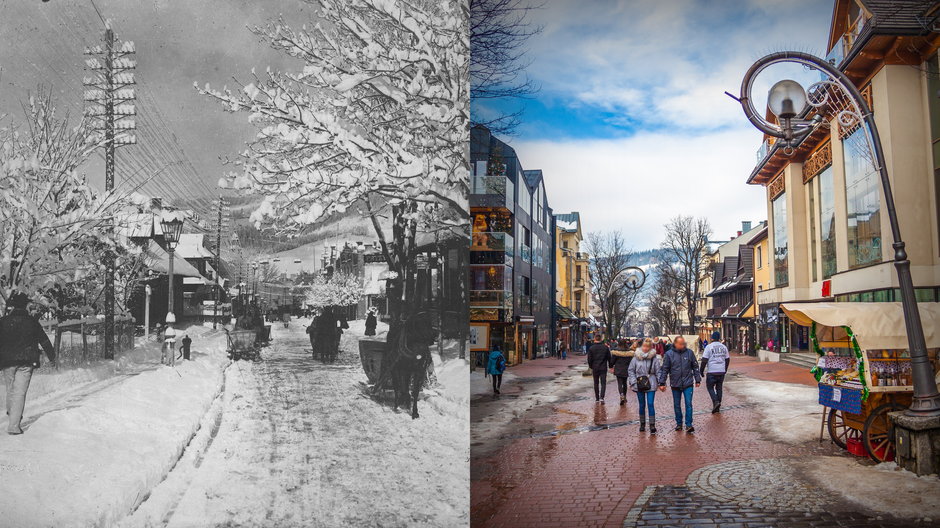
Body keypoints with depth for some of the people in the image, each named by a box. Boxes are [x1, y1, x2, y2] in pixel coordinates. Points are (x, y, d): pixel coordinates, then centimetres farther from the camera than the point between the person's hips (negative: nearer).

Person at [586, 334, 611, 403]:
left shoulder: (591, 348, -5)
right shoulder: (605, 347, -4)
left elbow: (589, 359, -2)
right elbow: (609, 358, 2)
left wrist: (591, 367, 13)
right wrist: (610, 366, 13)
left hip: (595, 368, 1)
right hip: (603, 368, -1)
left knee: (596, 383, 13)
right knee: (603, 383, 0)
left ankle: (597, 398, 18)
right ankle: (601, 397, -16)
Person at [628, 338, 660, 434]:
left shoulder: (654, 358, -3)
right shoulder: (636, 357, -1)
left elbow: (658, 372, 1)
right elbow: (631, 370, 5)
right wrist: (633, 382, -3)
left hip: (651, 385, -2)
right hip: (639, 385, 2)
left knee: (650, 404, -6)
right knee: (642, 405, 11)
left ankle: (652, 425, -1)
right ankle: (642, 424, 23)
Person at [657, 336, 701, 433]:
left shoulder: (689, 352, -1)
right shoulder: (669, 354, -4)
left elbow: (695, 367, 8)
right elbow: (664, 369, -1)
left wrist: (698, 379, 7)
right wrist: (662, 383, -3)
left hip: (688, 384, -1)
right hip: (675, 384, 1)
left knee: (688, 404, -4)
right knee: (677, 405, 11)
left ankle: (688, 425, 2)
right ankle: (679, 423, 24)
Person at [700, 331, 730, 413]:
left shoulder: (709, 347, -8)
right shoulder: (724, 347, 8)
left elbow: (704, 360, -11)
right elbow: (727, 359, 16)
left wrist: (701, 370, -2)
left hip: (712, 372, -5)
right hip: (722, 371, 5)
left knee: (710, 387, 7)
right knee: (719, 388, 13)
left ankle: (715, 402, -13)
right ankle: (717, 407, 15)